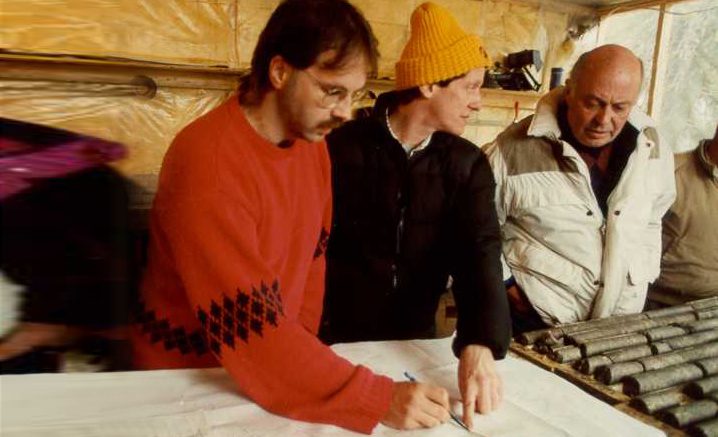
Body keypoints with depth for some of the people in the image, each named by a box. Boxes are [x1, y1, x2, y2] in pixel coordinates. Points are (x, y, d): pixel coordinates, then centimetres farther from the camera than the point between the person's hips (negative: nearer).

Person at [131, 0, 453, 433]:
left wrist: (301, 359, -3)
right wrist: (380, 399, -29)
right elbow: (250, 330, -29)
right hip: (186, 376, -5)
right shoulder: (208, 164, -28)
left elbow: (311, 255, 3)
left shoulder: (312, 141, -5)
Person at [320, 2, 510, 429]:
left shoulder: (468, 163, -3)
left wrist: (479, 346, -31)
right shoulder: (345, 147, -11)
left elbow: (480, 250, -16)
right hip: (340, 335, -3)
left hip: (417, 337, 3)